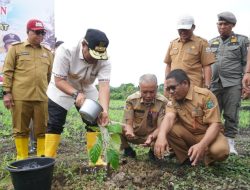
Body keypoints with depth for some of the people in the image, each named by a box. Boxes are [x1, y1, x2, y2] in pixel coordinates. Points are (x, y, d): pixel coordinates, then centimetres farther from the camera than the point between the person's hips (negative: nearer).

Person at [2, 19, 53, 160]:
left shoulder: (48, 53, 15)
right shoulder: (16, 48, 5)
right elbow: (8, 72, 2)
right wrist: (7, 92, -5)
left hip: (42, 97, 3)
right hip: (20, 97, -2)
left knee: (43, 129, 5)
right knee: (21, 129, 6)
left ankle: (43, 157, 18)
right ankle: (22, 159, 18)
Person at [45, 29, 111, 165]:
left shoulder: (104, 61, -25)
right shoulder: (65, 50, -32)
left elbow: (104, 86, -33)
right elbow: (59, 81, -30)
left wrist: (104, 110, -48)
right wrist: (76, 94, -45)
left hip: (87, 90, 3)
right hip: (61, 90, -3)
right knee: (54, 125, -4)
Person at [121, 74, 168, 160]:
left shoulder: (163, 102, -20)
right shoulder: (131, 100, -15)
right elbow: (128, 123, -17)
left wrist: (152, 136, -44)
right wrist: (129, 132, -42)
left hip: (152, 136, 0)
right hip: (134, 135, 0)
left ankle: (153, 151, 6)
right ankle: (127, 149, 6)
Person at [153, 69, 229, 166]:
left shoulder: (205, 95, -18)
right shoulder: (173, 100, -5)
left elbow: (215, 124, -24)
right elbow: (169, 117, -25)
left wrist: (201, 145, -41)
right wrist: (161, 136, -48)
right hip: (188, 135, 3)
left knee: (220, 150, -35)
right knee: (167, 129, -23)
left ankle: (208, 156, 1)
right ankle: (186, 158, -3)